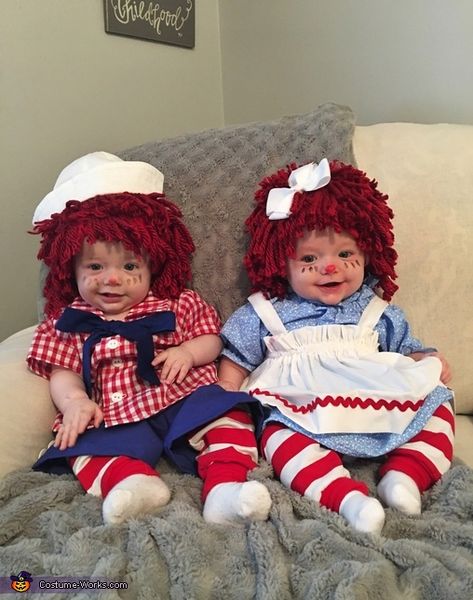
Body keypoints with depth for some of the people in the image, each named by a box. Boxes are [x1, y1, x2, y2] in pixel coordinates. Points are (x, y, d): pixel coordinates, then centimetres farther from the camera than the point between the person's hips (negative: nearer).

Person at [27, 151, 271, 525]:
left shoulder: (176, 305, 10)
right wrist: (75, 401, -13)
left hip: (186, 400, 0)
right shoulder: (70, 322, 12)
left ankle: (225, 488, -39)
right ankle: (134, 483, -48)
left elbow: (211, 339, 14)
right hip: (115, 416, 1)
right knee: (87, 449, -27)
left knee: (228, 417, -25)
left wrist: (188, 352, -9)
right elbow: (62, 373, 9)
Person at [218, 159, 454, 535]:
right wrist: (226, 396, -5)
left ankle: (403, 476, -21)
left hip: (384, 413, 3)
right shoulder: (265, 313, 9)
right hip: (304, 417, -3)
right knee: (280, 436, -32)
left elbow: (406, 351, 22)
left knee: (437, 407, -12)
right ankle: (348, 498, -40)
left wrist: (428, 361, 1)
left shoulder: (379, 313, 16)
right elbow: (236, 361, 11)